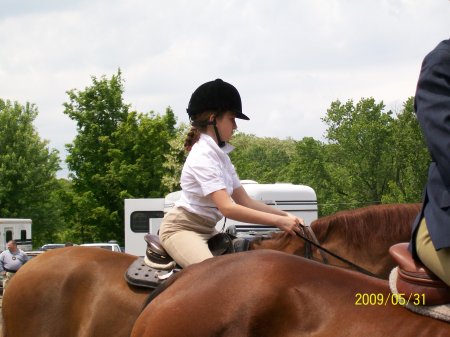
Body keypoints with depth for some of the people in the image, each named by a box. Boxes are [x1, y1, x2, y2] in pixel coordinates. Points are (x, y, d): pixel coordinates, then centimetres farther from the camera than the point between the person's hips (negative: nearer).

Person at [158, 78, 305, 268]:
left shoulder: (220, 155, 9)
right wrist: (277, 220, -28)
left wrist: (284, 215, -2)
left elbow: (244, 201, 11)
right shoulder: (203, 156, -20)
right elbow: (227, 208, -29)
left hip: (207, 231, 10)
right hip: (181, 229, -10)